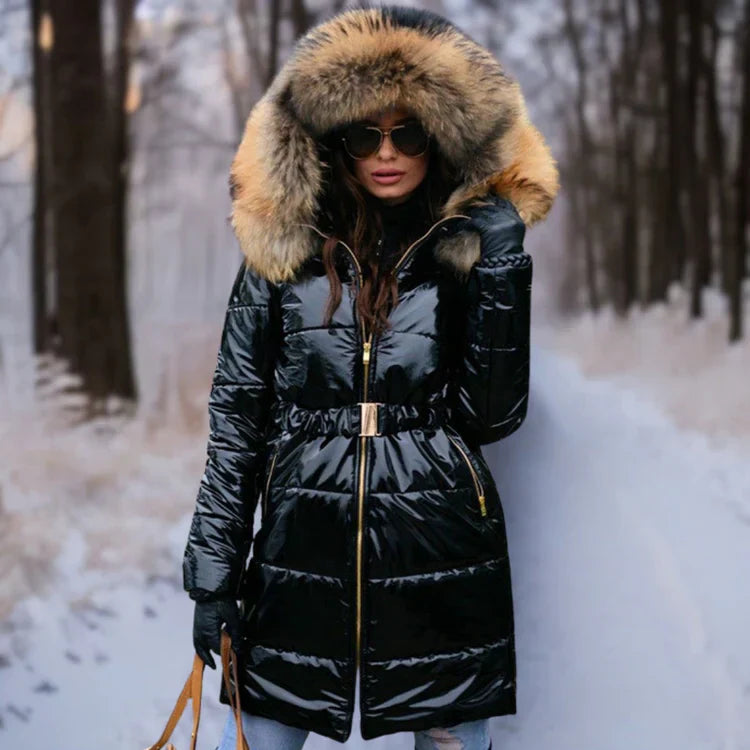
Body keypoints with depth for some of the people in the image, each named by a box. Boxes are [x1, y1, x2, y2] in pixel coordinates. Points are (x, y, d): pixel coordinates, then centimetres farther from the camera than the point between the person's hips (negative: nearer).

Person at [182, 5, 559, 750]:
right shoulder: (282, 251, 2)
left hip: (441, 554, 0)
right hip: (303, 552, 0)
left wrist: (502, 275, -11)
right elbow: (236, 417, 4)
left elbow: (495, 415, -4)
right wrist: (213, 569, 2)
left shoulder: (468, 251, 2)